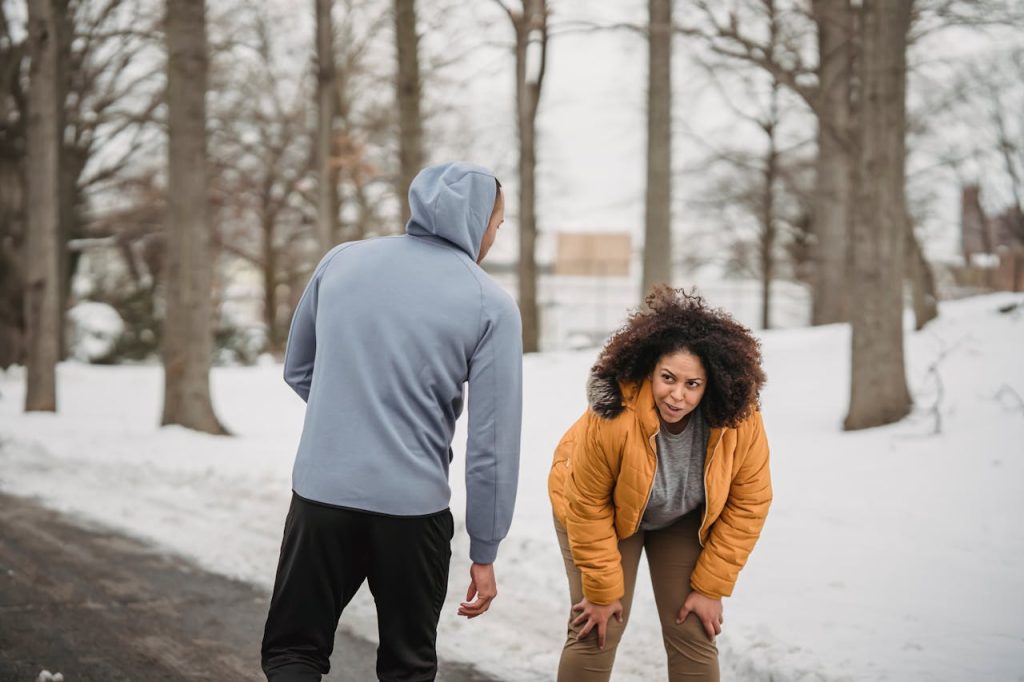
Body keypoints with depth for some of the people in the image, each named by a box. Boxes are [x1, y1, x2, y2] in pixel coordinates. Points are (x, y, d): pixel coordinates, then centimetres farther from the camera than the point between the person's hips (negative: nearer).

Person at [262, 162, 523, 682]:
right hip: (413, 507, -2)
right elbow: (493, 442, -6)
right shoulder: (492, 306, -6)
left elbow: (298, 371, 15)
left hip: (321, 492, 2)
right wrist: (484, 553, 1)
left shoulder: (341, 261, 4)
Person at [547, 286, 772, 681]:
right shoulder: (611, 418, -38)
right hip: (608, 511, -2)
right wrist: (602, 592, -17)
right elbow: (588, 507, -26)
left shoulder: (740, 420, -30)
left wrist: (711, 588, -14)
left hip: (684, 521, 2)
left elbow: (749, 504, -17)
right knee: (597, 631, -9)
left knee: (694, 634, -2)